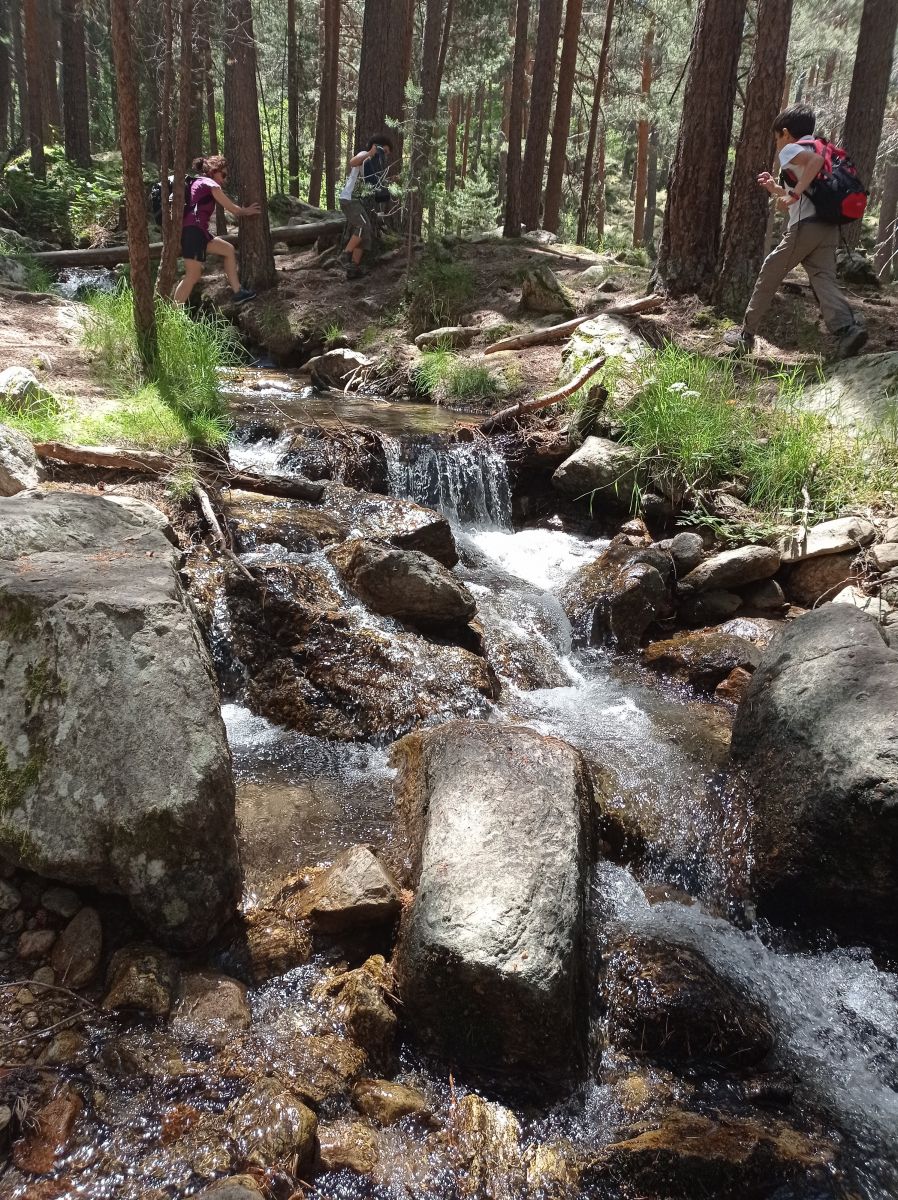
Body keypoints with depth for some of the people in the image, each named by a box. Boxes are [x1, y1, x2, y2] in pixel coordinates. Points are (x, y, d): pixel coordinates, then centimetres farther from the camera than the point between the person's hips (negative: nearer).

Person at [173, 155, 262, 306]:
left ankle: (238, 293, 21)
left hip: (195, 231, 10)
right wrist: (246, 211, 20)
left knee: (228, 249, 20)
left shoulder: (198, 183, 26)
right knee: (193, 276, -13)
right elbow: (232, 209, 1)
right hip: (193, 231, -10)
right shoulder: (210, 184, -2)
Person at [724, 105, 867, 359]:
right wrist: (776, 190, 37)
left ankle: (746, 334, 14)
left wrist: (793, 193, -22)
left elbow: (816, 159, -20)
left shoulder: (790, 149, 3)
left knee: (769, 276, 7)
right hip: (828, 226, 7)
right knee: (824, 280, -5)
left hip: (806, 226, -7)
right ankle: (848, 329, -30)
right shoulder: (811, 151, 31)